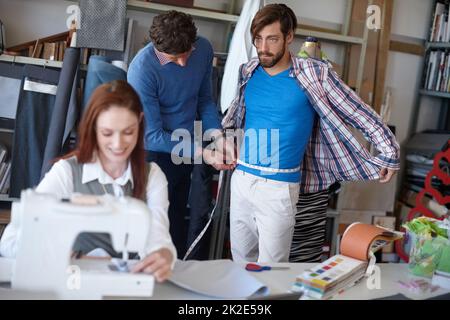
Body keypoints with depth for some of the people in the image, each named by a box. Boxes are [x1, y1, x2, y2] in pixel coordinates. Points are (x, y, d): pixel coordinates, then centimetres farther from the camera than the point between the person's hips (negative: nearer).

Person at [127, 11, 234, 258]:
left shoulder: (203, 49, -8)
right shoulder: (142, 68, -24)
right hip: (153, 156, -5)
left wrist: (218, 136, -11)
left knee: (178, 229, 19)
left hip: (184, 153, 6)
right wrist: (202, 153, -24)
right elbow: (152, 135, -21)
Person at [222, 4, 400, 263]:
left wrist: (390, 155, -6)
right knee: (240, 259, 17)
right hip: (241, 178, 5)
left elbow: (360, 113, -6)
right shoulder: (248, 72, 4)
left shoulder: (314, 74, -11)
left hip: (278, 187, -5)